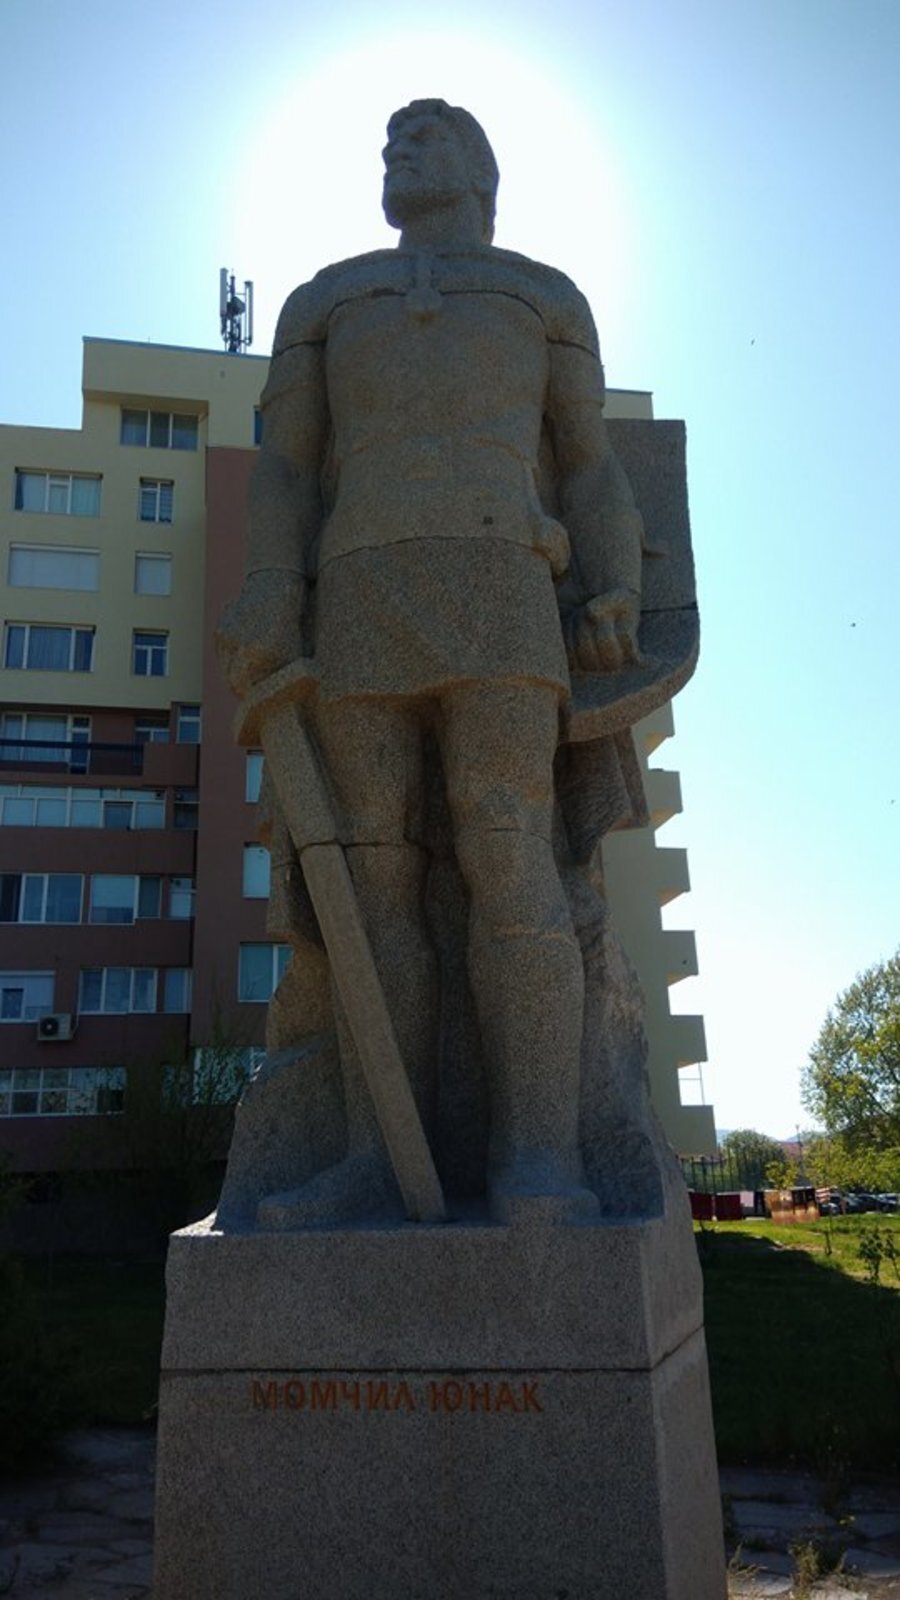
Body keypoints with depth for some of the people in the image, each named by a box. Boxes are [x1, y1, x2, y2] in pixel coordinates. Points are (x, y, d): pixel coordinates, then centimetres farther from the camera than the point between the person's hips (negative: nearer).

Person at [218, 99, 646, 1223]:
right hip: (359, 606, 2)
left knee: (507, 867, -18)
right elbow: (285, 471, 16)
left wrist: (615, 600, -4)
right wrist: (269, 605, -2)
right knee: (378, 882, -8)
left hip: (497, 595, -2)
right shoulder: (324, 302, 27)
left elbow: (589, 472, 16)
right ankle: (382, 1162, -9)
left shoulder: (547, 297, 24)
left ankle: (538, 1161, -19)